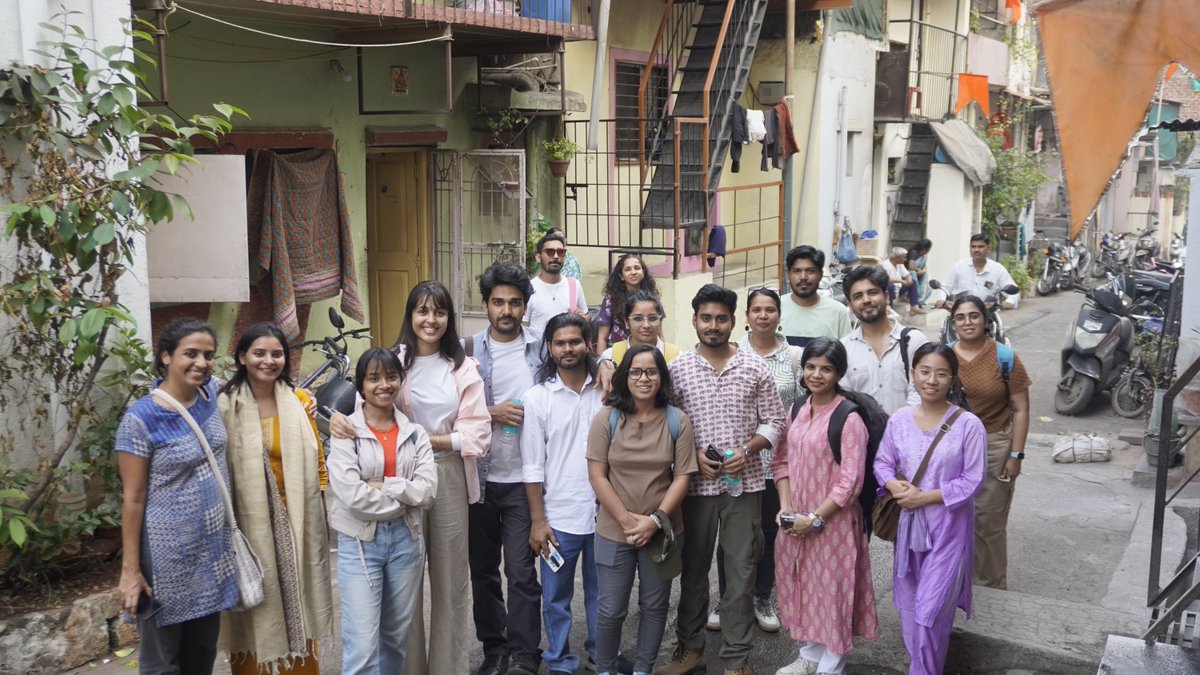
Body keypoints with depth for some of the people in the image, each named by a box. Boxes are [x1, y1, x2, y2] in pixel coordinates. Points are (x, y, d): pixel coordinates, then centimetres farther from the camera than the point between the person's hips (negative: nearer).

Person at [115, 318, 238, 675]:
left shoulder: (212, 395, 0)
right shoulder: (141, 419, -17)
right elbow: (133, 499, -13)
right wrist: (130, 569, -13)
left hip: (214, 549, 6)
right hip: (168, 556, -6)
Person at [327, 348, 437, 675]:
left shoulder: (415, 433, 6)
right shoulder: (345, 432, -6)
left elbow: (428, 489, -6)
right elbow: (351, 495, -17)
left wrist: (382, 485, -14)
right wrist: (404, 496, -8)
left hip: (406, 539, 4)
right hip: (359, 542, -4)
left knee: (397, 636, 15)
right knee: (362, 646, -6)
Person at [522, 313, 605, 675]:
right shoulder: (537, 398, -4)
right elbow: (533, 466, -4)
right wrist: (537, 521, -5)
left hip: (604, 512, 2)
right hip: (560, 516, -1)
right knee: (557, 596, 10)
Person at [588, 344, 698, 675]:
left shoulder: (677, 421, -4)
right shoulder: (607, 418, -7)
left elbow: (683, 476, -4)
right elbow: (597, 475, -9)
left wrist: (656, 520, -15)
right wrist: (627, 520, -15)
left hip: (661, 532, 2)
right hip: (614, 531, -1)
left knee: (655, 605, 14)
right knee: (611, 609, 6)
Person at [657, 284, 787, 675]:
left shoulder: (755, 367, 0)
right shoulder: (677, 368, -1)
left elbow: (773, 421, 3)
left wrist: (747, 451, -13)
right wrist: (694, 455, -13)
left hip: (744, 484, 0)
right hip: (695, 484, 0)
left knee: (741, 573, 6)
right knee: (693, 569, 13)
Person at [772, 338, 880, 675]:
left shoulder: (849, 418, -16)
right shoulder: (797, 410, 4)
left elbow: (851, 481, -18)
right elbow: (782, 460, 7)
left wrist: (816, 518, -17)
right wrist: (785, 506, -6)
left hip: (833, 520, -6)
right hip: (796, 519, 6)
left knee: (832, 589, 5)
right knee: (802, 586, 17)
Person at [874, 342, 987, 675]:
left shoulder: (968, 424, -14)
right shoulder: (899, 419, -2)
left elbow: (972, 481, -12)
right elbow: (882, 462, 7)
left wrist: (926, 497, -16)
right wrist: (895, 487, -13)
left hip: (948, 527, -4)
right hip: (909, 523, 4)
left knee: (931, 612, -3)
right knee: (908, 607, 15)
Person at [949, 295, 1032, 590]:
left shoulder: (1005, 357, -4)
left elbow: (1020, 409, -2)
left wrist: (1016, 455, -7)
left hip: (994, 447, -2)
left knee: (990, 522, 5)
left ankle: (992, 587, 22)